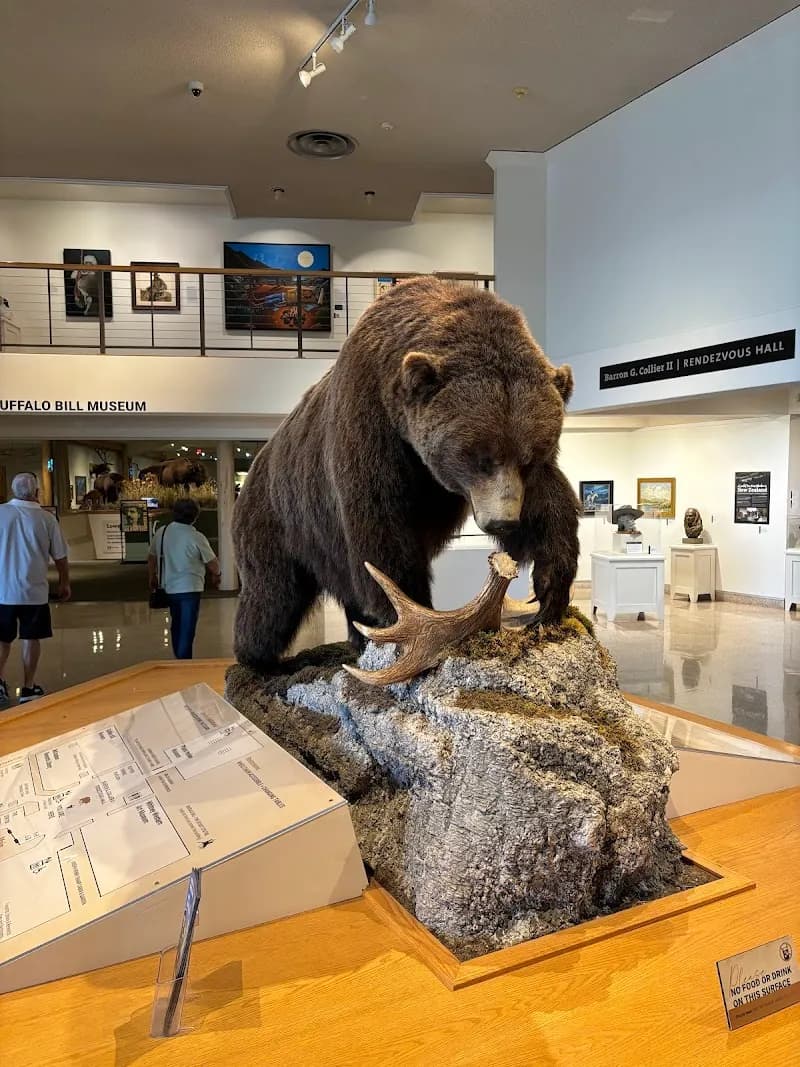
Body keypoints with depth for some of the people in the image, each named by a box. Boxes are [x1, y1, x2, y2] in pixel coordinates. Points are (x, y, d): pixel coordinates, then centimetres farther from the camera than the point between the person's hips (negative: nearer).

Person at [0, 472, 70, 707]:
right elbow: (60, 557, -2)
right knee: (31, 639, 10)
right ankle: (28, 688, 14)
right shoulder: (46, 519, -8)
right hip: (34, 591, -1)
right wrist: (64, 584, 13)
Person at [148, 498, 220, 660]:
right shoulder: (196, 537, -15)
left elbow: (151, 558, 12)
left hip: (168, 588, 6)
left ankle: (178, 658, 33)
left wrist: (152, 578, 28)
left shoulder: (161, 533, 0)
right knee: (187, 630, 1)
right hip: (189, 589, -6)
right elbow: (213, 564, -8)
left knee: (176, 624, 22)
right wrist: (215, 576, 13)